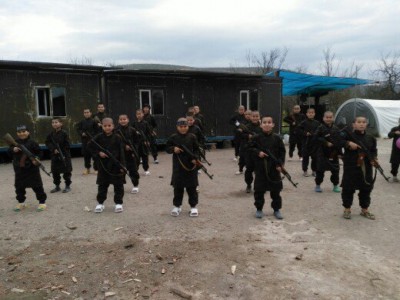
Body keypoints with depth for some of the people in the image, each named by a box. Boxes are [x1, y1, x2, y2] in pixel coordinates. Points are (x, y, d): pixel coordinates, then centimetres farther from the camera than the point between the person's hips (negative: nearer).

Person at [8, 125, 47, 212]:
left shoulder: (32, 142, -6)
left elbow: (39, 152, -4)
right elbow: (9, 152, 3)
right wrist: (13, 150, -18)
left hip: (32, 168, -4)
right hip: (19, 169, 4)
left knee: (37, 185, -1)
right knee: (19, 186, 13)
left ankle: (42, 202, 8)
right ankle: (21, 202, 29)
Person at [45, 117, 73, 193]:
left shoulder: (64, 133, -10)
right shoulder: (51, 134, 4)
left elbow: (67, 145, -11)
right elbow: (47, 143, 1)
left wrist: (61, 151, -16)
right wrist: (54, 149, -14)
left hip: (64, 156, -5)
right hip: (54, 156, 5)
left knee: (66, 172, 3)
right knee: (55, 172, 12)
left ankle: (68, 186, 16)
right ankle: (57, 186, 26)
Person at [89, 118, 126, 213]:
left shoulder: (117, 138, -5)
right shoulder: (99, 137, 0)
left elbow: (121, 152, -6)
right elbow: (90, 146, 6)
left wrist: (122, 165, -10)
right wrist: (98, 153, -9)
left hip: (116, 166, -1)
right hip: (103, 165, 1)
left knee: (118, 185, 5)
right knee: (102, 185, 10)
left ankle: (118, 203, 18)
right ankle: (100, 203, 24)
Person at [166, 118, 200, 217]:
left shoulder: (192, 137, -1)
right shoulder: (173, 137, 0)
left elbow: (196, 149, 4)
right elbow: (167, 148, 5)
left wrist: (195, 158, -11)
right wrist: (173, 149, -15)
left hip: (190, 165, 0)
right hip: (178, 166, 1)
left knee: (191, 187, 6)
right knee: (178, 187, 9)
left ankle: (193, 206, 18)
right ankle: (177, 205, 24)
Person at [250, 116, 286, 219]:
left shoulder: (277, 138, -2)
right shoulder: (257, 138, -3)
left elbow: (282, 151, 1)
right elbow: (251, 148, 4)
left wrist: (280, 164, -6)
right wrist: (258, 152, -15)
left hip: (274, 168, 1)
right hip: (260, 167, 0)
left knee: (275, 190, 9)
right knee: (259, 189, 6)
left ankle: (276, 209, 24)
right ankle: (259, 209, 21)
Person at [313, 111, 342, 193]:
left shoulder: (336, 129, 5)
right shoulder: (320, 128, -5)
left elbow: (339, 141, 5)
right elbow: (317, 138, -13)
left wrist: (340, 152, 2)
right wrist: (326, 143, -20)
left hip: (334, 153, 3)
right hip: (322, 152, -3)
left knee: (335, 170, 9)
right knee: (320, 169, 2)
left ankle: (335, 185, 25)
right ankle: (318, 185, 16)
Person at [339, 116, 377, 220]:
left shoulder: (370, 138, 5)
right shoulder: (348, 134, -7)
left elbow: (374, 151, 13)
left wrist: (373, 159, -5)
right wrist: (348, 143, -27)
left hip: (366, 168, 4)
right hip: (351, 167, -4)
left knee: (366, 189, 13)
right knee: (348, 188, 4)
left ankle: (365, 209, 31)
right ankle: (347, 209, 22)